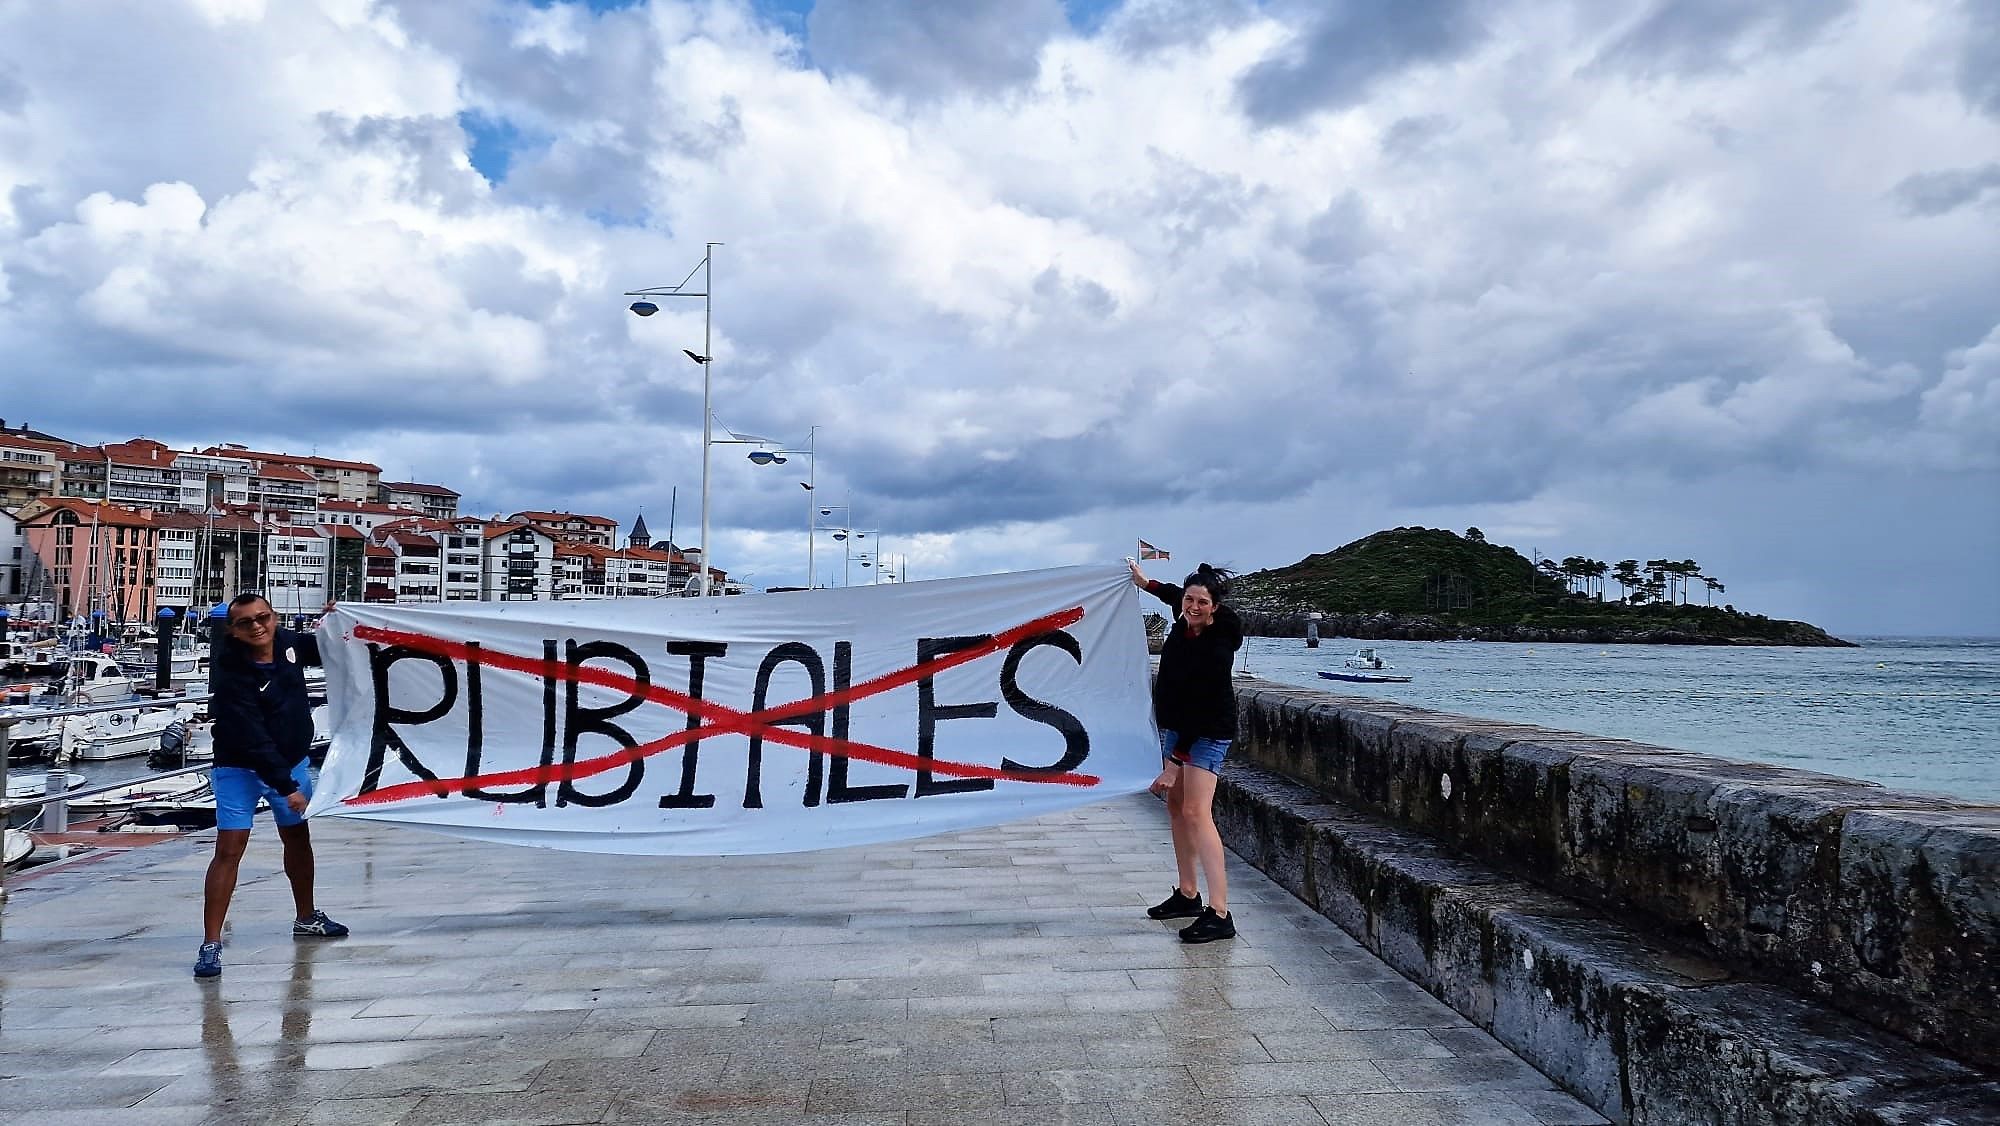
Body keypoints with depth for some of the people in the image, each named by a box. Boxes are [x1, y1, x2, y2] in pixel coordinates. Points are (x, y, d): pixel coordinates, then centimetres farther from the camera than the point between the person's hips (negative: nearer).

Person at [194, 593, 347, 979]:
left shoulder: (288, 642, -9)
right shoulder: (231, 675, -26)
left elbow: (320, 651, 17)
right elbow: (252, 741, -27)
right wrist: (286, 787, -28)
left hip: (291, 761, 6)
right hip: (240, 769, -6)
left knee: (298, 837, 19)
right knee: (229, 849, -13)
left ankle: (306, 917, 37)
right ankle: (211, 944, -8)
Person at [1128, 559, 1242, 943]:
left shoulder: (1215, 651, -27)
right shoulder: (1186, 624, -6)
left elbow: (1200, 710, -25)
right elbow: (1176, 597, 22)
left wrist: (1174, 764, -24)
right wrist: (1146, 583, 30)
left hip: (1206, 734, -9)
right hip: (1176, 727, 9)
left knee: (1196, 812, -18)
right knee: (1176, 806, 12)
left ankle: (1219, 913, -22)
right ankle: (1187, 895, 22)